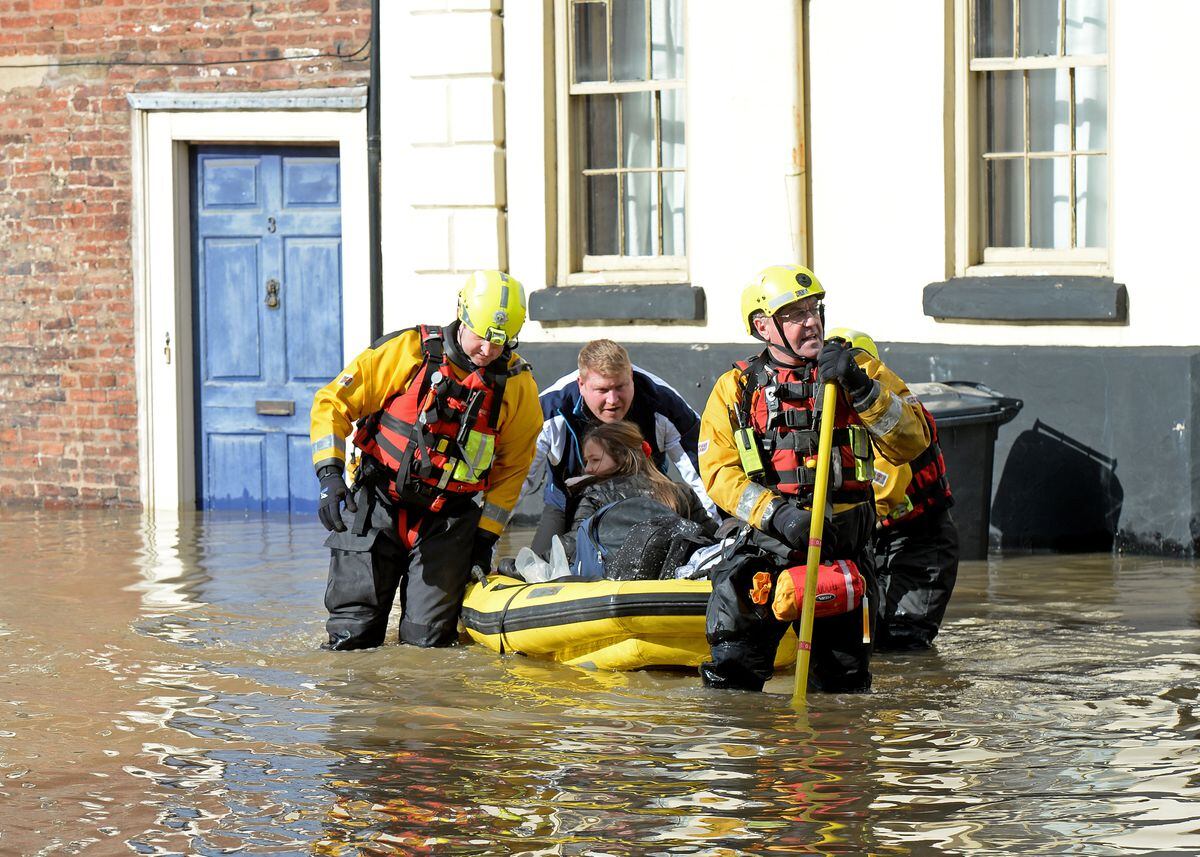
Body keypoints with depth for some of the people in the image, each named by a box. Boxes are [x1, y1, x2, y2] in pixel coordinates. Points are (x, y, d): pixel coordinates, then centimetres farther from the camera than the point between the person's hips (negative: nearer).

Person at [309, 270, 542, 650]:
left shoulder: (517, 386, -2)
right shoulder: (408, 351, -9)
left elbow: (511, 467, 10)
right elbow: (333, 402, -6)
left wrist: (485, 536, 5)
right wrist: (330, 473, -17)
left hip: (448, 518, 1)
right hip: (379, 503, -1)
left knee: (428, 638, -7)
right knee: (352, 636, -7)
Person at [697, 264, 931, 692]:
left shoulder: (861, 370, 6)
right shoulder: (735, 388, 6)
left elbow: (912, 442, -6)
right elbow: (720, 473, -2)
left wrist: (861, 388, -19)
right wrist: (776, 513, -18)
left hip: (847, 546, 1)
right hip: (770, 544, -1)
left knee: (843, 685, 10)